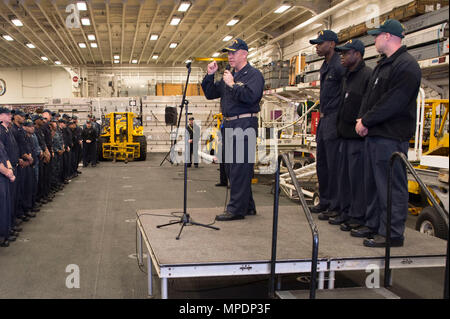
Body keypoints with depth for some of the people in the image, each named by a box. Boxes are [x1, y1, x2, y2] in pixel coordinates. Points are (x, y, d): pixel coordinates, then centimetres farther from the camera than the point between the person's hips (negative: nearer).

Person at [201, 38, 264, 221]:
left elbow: (250, 96, -21)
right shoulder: (228, 76, 20)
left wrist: (232, 85, -16)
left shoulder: (253, 75, -4)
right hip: (229, 124, 9)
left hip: (244, 125, -9)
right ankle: (247, 206, 22)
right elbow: (210, 94, 20)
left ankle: (236, 209, -3)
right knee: (231, 167, 12)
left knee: (240, 168, -8)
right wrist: (210, 76, 7)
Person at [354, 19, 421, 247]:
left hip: (391, 136, -10)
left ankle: (392, 234, 2)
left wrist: (366, 121, -13)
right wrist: (362, 119, 2)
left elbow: (392, 103, -20)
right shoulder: (383, 65, 20)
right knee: (373, 183, 15)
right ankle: (374, 225, 26)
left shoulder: (406, 66, -12)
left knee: (392, 186, -5)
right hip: (374, 134, 10)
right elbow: (370, 96, 19)